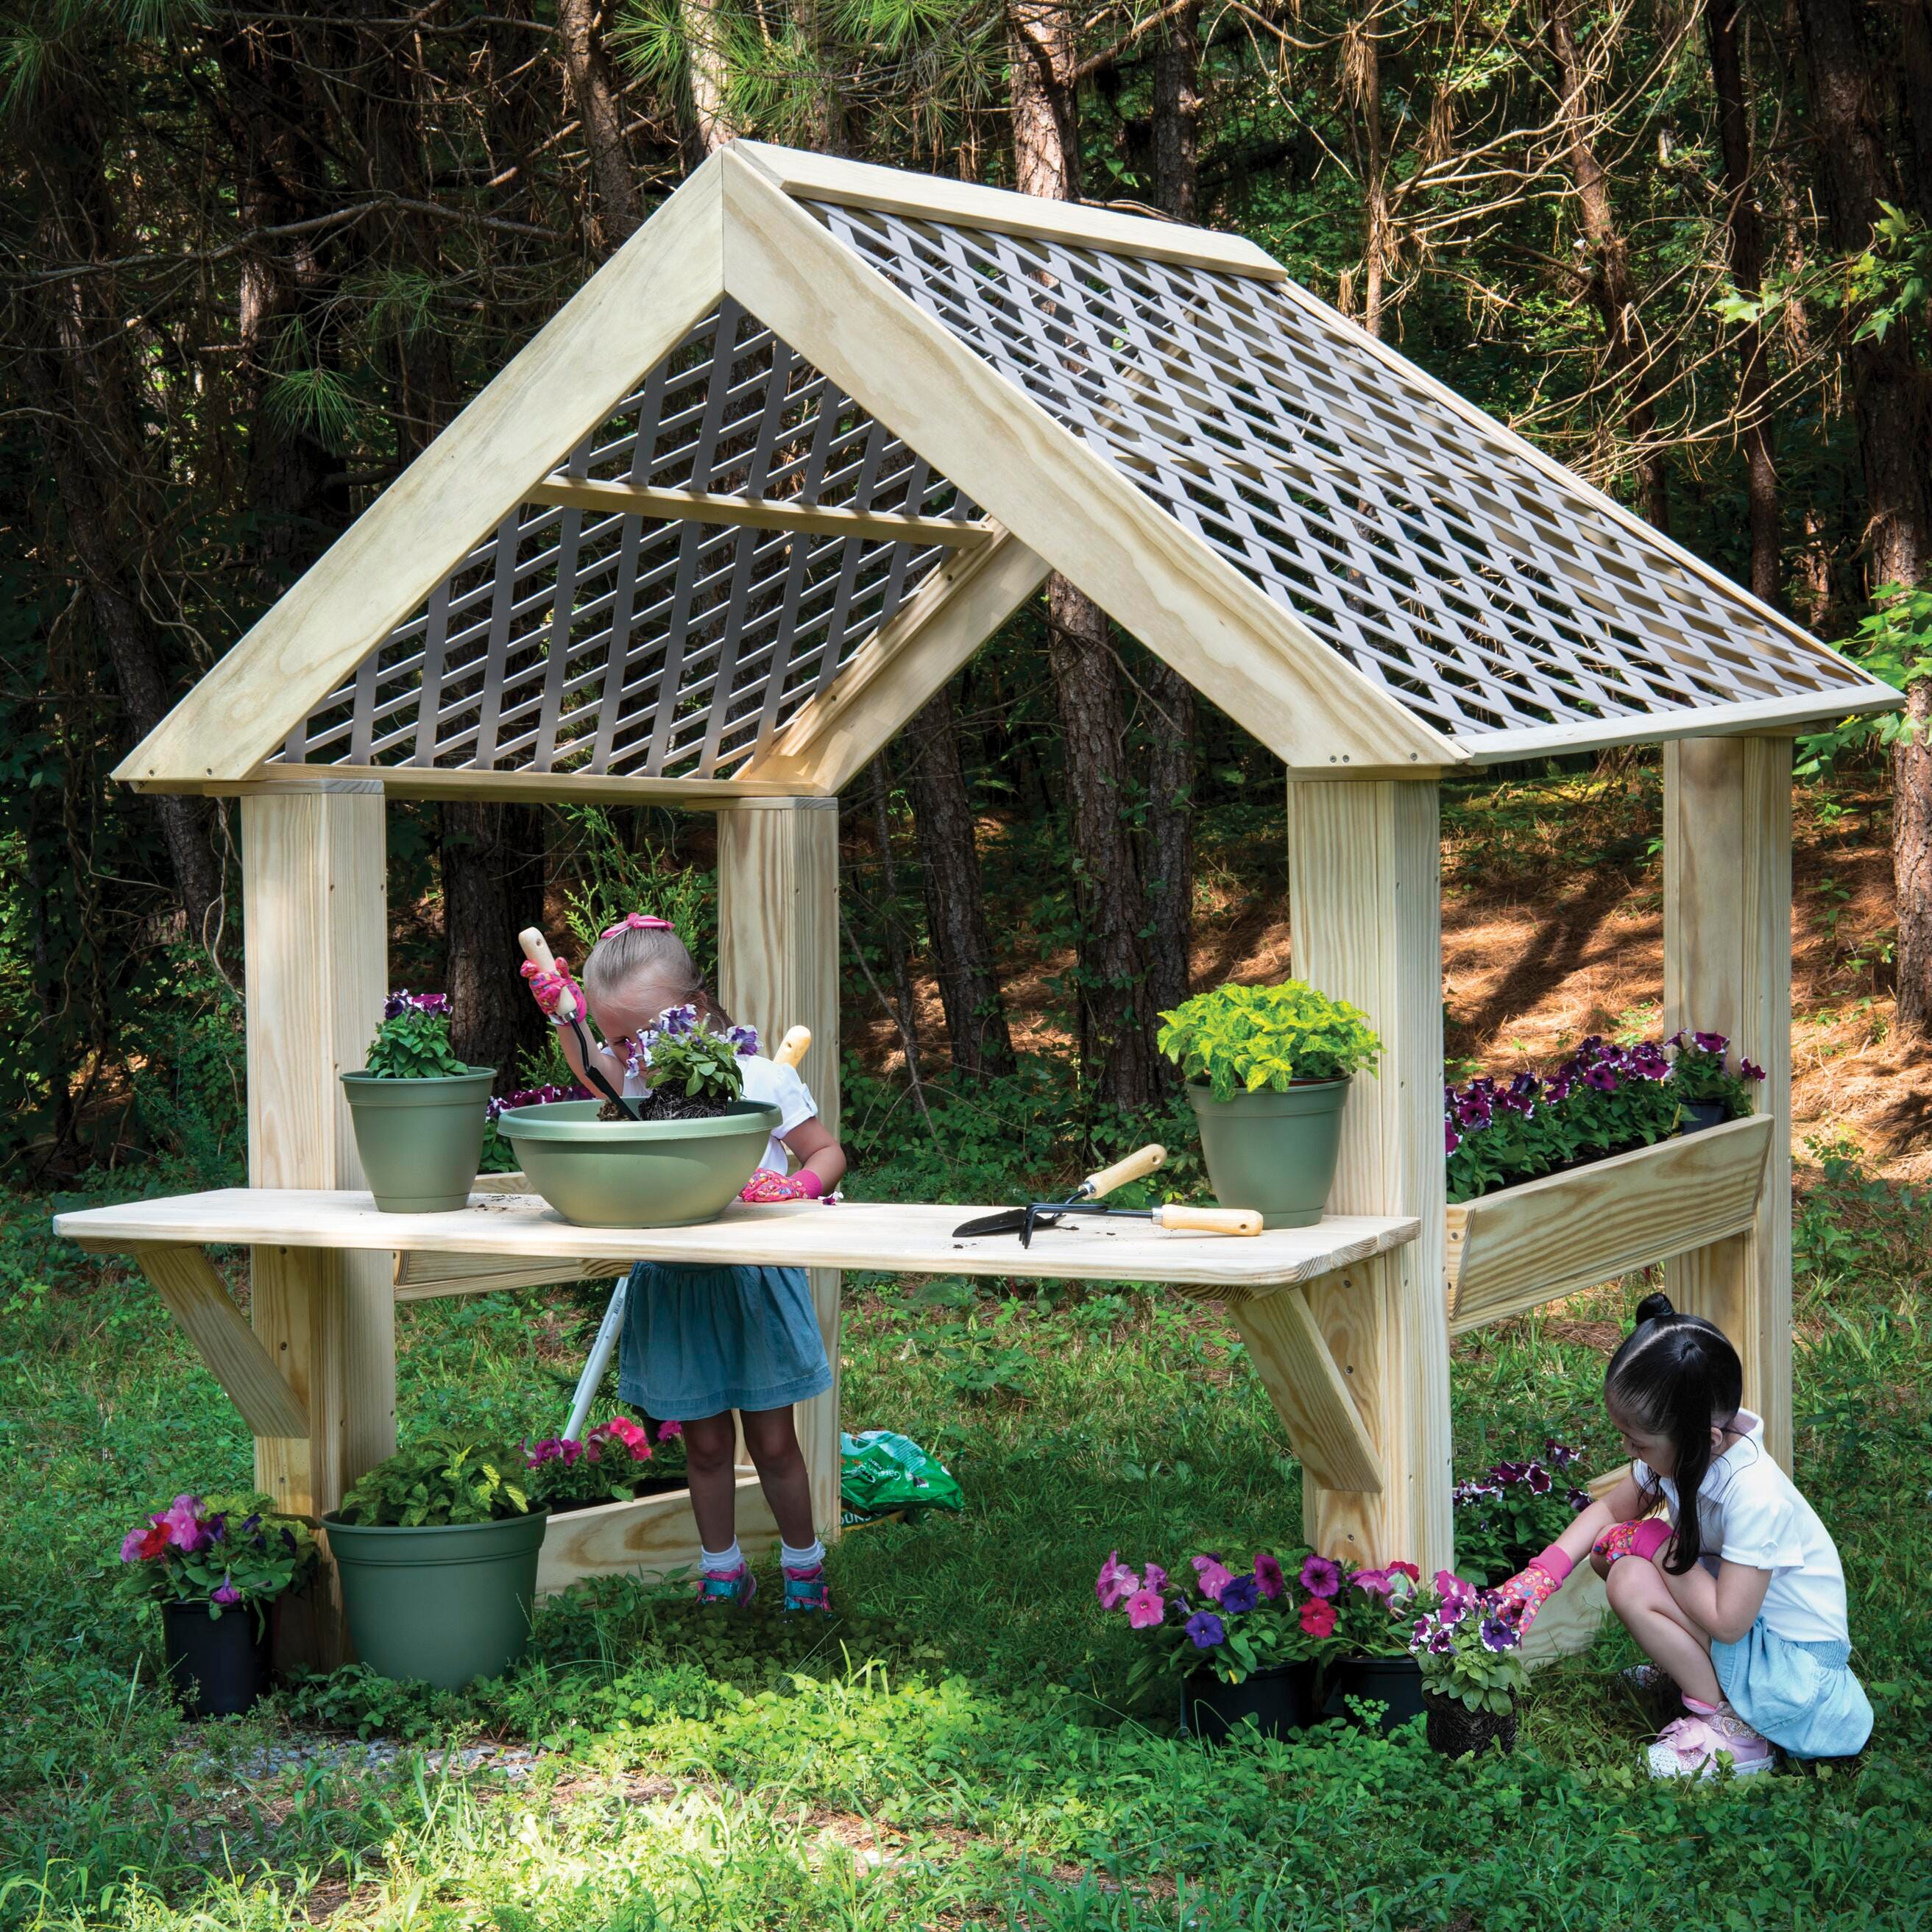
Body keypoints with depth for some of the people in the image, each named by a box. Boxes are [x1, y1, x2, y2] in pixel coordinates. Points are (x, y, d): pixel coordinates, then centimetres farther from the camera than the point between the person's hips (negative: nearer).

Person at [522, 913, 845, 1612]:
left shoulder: (763, 1080, -9)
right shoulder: (631, 1087, -4)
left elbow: (828, 1154, -1)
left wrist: (797, 1186, -22)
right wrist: (562, 1011, -12)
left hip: (754, 1284, -3)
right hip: (673, 1287, 3)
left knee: (772, 1443, 8)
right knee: (705, 1444, 13)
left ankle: (803, 1566, 27)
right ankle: (721, 1573, 29)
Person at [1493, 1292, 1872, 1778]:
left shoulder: (1756, 1495, -34)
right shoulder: (1675, 1453, -11)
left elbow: (1727, 1623, -31)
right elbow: (1611, 1509, 7)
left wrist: (1657, 1546, -22)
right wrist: (1543, 1573, -7)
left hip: (1793, 1661, -8)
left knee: (1631, 1583, -24)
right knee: (1611, 1547, -2)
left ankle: (1728, 1726, -10)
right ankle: (1682, 1666, 13)